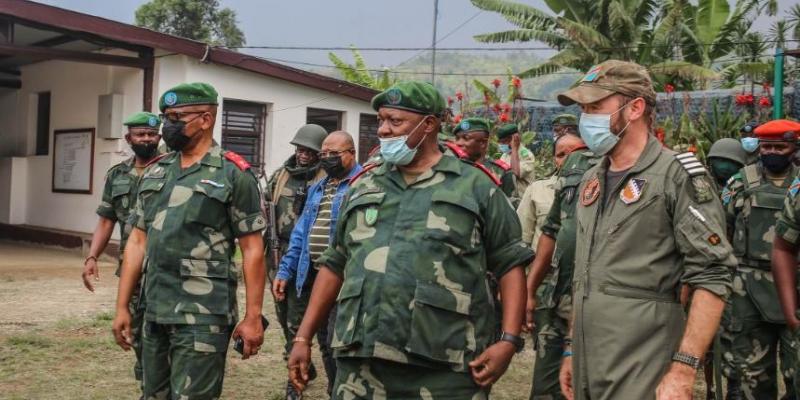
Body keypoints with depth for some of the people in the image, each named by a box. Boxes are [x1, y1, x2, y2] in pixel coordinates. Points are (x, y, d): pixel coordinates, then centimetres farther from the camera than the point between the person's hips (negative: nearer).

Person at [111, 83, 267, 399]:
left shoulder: (234, 175, -6)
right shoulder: (155, 172, 12)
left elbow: (252, 249, -8)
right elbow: (138, 241, 14)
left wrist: (253, 317, -11)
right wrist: (122, 306, 10)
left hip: (203, 316, -6)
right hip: (154, 312, 6)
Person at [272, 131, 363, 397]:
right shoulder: (317, 189, 18)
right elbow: (301, 233, 18)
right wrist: (285, 270, 12)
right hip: (313, 276, 8)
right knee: (325, 342, 16)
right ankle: (335, 391, 31)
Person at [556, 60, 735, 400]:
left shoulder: (678, 175, -9)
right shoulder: (591, 181, 13)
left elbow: (712, 277, -15)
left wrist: (683, 369, -21)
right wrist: (571, 349, 16)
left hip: (641, 371, -7)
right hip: (587, 366, 7)